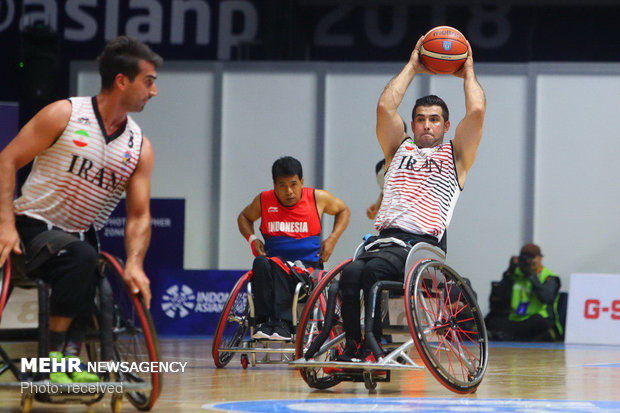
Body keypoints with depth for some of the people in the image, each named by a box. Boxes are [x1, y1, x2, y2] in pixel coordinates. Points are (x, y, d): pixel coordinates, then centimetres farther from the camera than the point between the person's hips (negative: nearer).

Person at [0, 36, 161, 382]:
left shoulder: (140, 148, 2)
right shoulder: (64, 116, -10)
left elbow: (139, 215, 0)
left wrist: (134, 264, -19)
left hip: (83, 235, 6)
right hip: (35, 226, -6)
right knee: (81, 258, -32)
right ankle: (54, 355, -26)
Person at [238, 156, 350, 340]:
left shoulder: (317, 198, 4)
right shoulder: (264, 201, 7)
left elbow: (344, 210, 21)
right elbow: (244, 217, 26)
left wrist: (332, 239, 6)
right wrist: (252, 239, 6)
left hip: (307, 265, -2)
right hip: (275, 259, 2)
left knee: (279, 269, -37)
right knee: (260, 263, -36)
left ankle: (282, 323, -39)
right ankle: (262, 323, -39)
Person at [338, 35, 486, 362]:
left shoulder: (455, 155, 19)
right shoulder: (399, 149, 27)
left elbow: (477, 111, 5)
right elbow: (385, 107, 14)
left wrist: (468, 73, 21)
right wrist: (412, 68, 23)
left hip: (423, 246, -3)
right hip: (385, 239, 3)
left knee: (373, 270, -35)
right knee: (351, 273, -31)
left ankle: (370, 349, -31)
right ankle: (352, 348, -31)